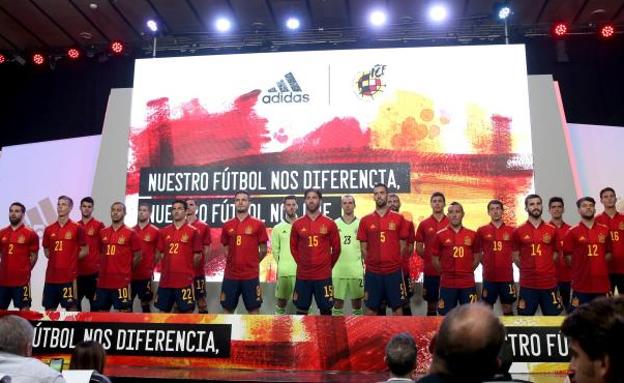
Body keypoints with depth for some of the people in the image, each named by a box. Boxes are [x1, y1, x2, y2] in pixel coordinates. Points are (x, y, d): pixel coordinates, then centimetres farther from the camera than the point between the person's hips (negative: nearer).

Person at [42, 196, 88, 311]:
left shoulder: (77, 228, -3)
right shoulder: (49, 229, 9)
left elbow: (84, 250, 2)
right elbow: (46, 251, 20)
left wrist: (71, 259, -2)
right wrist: (56, 259, 6)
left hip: (69, 276, -5)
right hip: (51, 276, 5)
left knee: (71, 307, 0)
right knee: (49, 309, 10)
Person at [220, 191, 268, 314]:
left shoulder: (258, 224, -2)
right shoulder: (227, 225, 7)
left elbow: (263, 250, 3)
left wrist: (252, 263, 9)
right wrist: (235, 261, 8)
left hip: (251, 275, -3)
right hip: (230, 275, 3)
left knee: (254, 309, 4)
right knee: (228, 308, 9)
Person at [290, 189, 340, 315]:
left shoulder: (330, 223, -2)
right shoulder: (297, 224, 2)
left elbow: (336, 248, 5)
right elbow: (293, 247, 11)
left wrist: (328, 265, 8)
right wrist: (302, 264, 10)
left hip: (323, 275, -1)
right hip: (302, 275, 1)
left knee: (326, 309, 6)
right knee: (301, 309, 8)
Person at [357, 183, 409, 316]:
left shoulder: (399, 218, 1)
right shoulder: (365, 220, 4)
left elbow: (402, 245, 5)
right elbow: (364, 248, 7)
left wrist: (395, 262, 3)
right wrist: (371, 263, 4)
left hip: (394, 271, -1)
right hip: (372, 272, 1)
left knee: (397, 306, 6)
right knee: (371, 308, 6)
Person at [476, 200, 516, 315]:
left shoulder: (511, 231, 2)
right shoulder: (481, 231, 1)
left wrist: (507, 263, 4)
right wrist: (487, 264, 3)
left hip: (507, 277, 1)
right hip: (489, 277, 0)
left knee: (508, 310, 10)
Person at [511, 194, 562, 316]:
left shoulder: (552, 230, 5)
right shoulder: (518, 231, 1)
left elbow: (556, 254, 14)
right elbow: (515, 257, 8)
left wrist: (545, 266, 8)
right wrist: (527, 269, 4)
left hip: (549, 283, 1)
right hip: (527, 284, -1)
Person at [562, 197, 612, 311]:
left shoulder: (605, 230, 9)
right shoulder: (572, 232, -1)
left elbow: (608, 253, 16)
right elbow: (568, 258, 0)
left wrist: (598, 265, 4)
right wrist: (581, 267, -2)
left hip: (602, 284, 3)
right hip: (581, 285, -3)